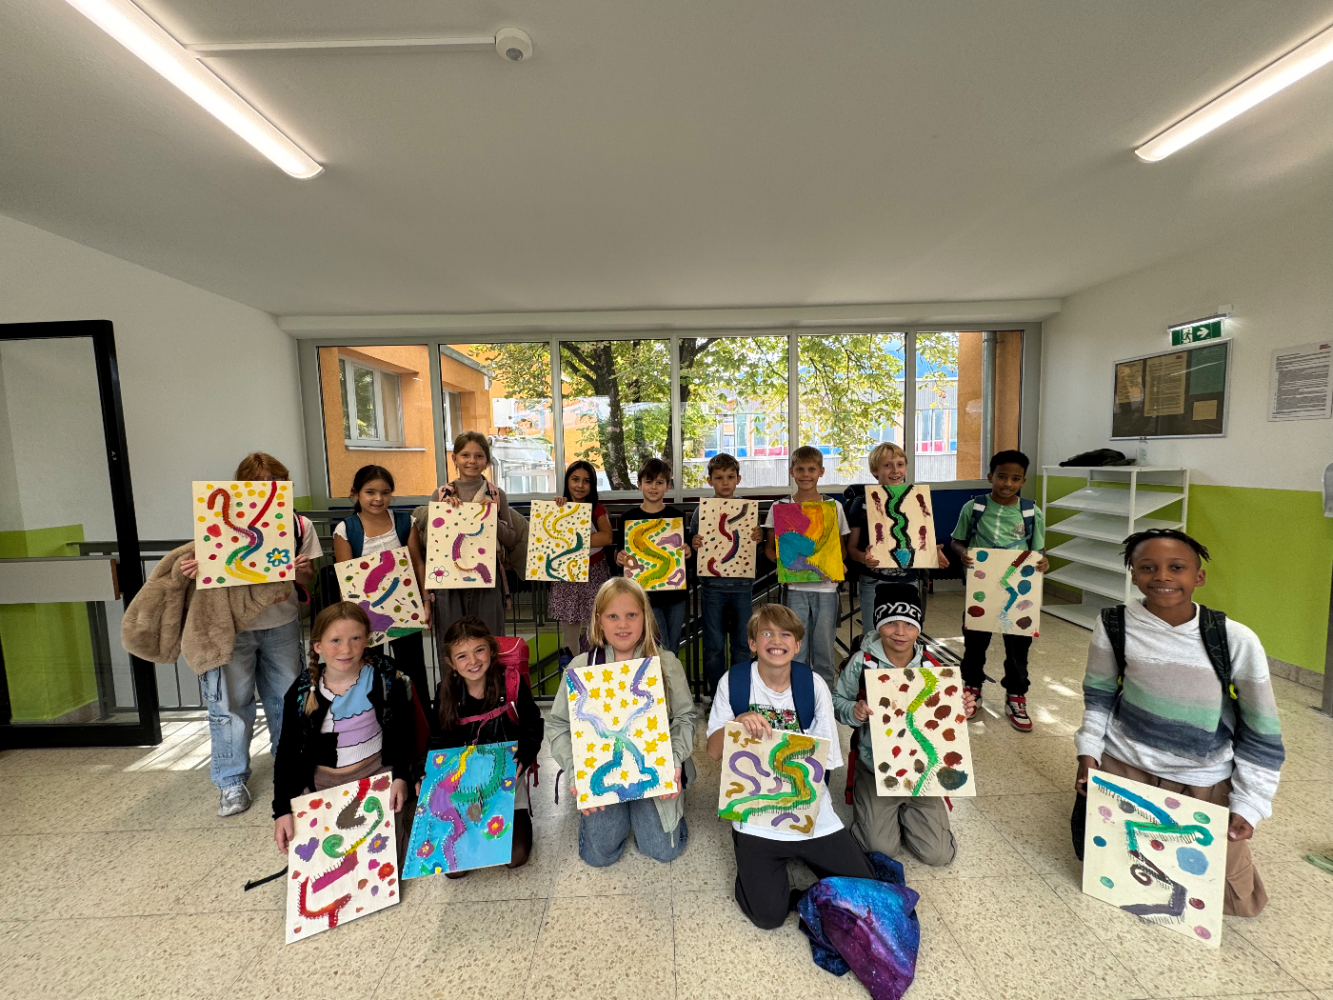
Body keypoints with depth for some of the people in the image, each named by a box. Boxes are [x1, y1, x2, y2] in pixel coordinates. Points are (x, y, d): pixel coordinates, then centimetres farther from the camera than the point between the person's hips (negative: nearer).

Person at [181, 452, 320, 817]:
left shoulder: (299, 525, -2)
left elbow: (309, 582, 3)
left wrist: (303, 573, -20)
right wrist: (191, 570, -21)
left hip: (281, 624, 2)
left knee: (287, 696, 13)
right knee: (231, 702, 5)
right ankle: (232, 781, 24)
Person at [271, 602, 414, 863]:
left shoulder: (384, 675, -13)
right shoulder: (302, 692, -10)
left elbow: (403, 732, -5)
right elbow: (288, 753, -1)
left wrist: (401, 777, -14)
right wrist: (282, 810, -8)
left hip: (378, 771, -2)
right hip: (323, 781, 2)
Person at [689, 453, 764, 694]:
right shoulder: (701, 511, 1)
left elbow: (756, 548, 10)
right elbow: (693, 547, 4)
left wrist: (760, 537, -11)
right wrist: (694, 545, -18)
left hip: (742, 585, 1)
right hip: (712, 586, -1)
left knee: (743, 643, 10)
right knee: (714, 645, 6)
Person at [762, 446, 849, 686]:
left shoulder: (834, 506, 5)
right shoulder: (780, 507, 3)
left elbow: (842, 547, 9)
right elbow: (770, 546, 5)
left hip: (826, 587, 1)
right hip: (795, 587, 0)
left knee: (825, 650, 9)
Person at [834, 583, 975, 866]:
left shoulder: (932, 668, -6)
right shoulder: (862, 663, -14)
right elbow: (836, 702, -5)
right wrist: (853, 713, -26)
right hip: (875, 770, -2)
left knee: (938, 854, -1)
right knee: (882, 849, -8)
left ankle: (903, 813, 29)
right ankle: (871, 810, 25)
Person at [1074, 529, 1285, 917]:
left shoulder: (1236, 640, -17)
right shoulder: (1114, 625, -14)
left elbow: (1261, 734, -6)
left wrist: (1247, 806, -8)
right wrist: (1089, 752, -4)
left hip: (1205, 783, 0)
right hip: (1123, 766, 1)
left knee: (1239, 903, 4)